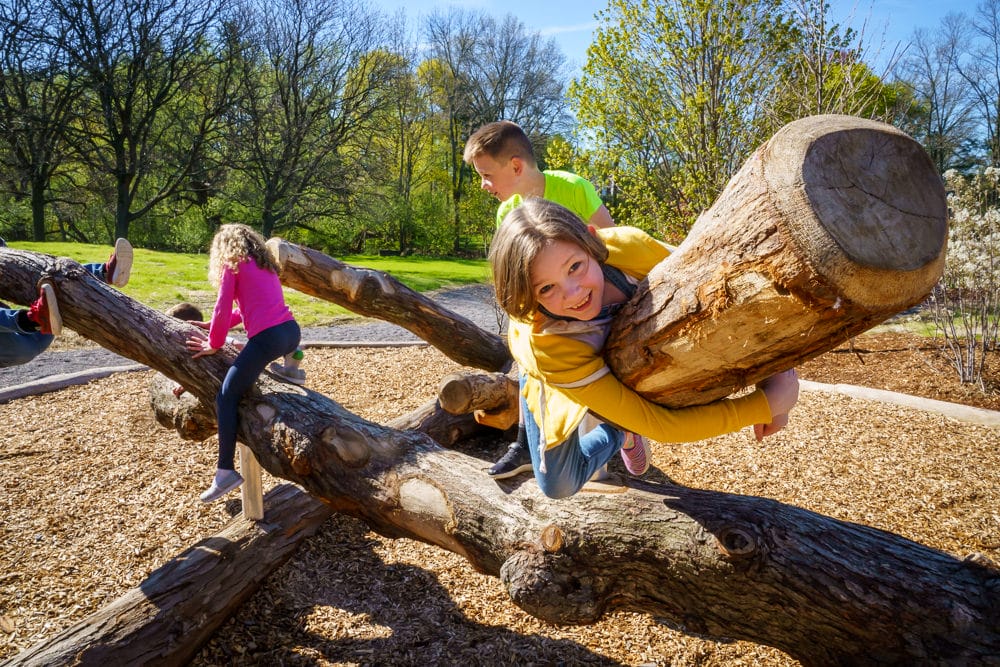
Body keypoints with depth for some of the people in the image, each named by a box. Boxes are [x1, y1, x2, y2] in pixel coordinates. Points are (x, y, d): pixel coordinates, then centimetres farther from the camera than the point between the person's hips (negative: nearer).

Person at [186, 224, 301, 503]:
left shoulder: (233, 264, 4)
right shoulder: (264, 264, 25)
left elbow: (223, 308, 0)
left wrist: (214, 344, 10)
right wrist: (215, 325, 27)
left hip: (268, 338, -8)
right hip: (291, 332, 8)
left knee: (226, 398, -1)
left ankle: (226, 472, -5)